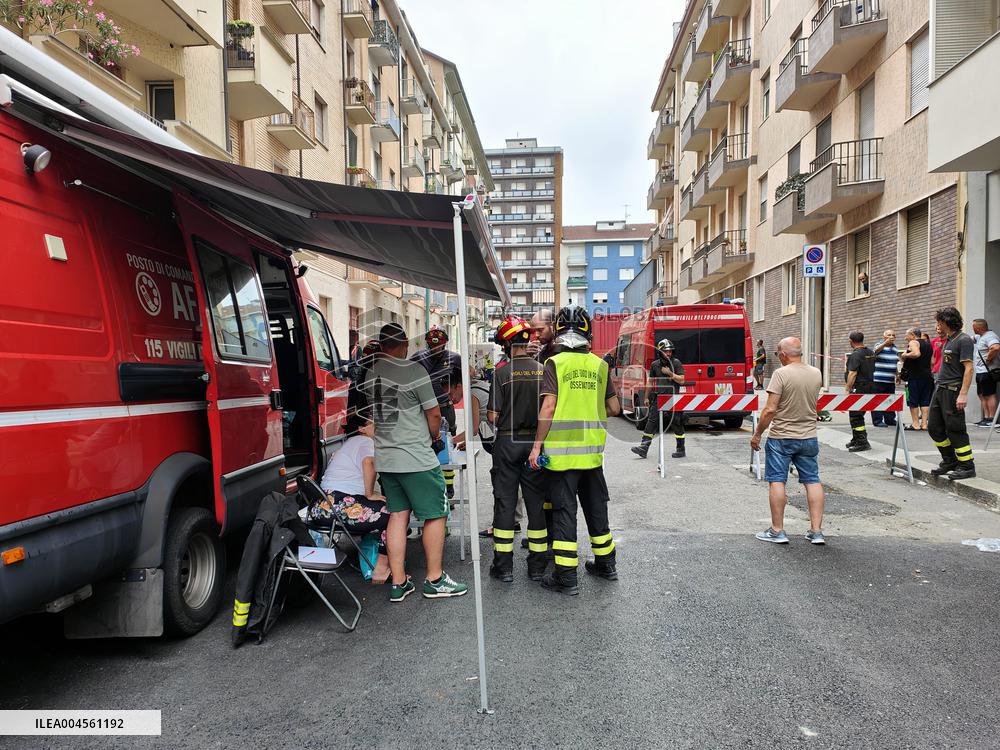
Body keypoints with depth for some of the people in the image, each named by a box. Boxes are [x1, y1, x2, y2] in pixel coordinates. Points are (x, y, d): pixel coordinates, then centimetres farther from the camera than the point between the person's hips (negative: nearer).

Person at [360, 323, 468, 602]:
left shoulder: (370, 373, 7)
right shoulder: (413, 371, -13)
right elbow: (434, 412, -9)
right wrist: (434, 437, 10)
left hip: (384, 458, 7)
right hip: (416, 457, -7)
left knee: (397, 515, 12)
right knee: (436, 515, 5)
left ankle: (399, 583, 15)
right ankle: (434, 580, 13)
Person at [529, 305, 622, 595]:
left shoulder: (555, 363, -7)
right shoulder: (599, 365, 5)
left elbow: (548, 408, -14)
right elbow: (614, 408, 7)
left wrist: (537, 443, -8)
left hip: (562, 449, -4)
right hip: (592, 450, 4)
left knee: (564, 510, 2)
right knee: (596, 506, 18)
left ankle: (566, 577, 7)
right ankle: (605, 564, 32)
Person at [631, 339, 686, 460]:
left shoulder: (676, 362, -1)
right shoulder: (655, 365, 8)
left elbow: (682, 380, -6)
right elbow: (651, 381, 17)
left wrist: (670, 373, -18)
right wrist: (647, 397, 17)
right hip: (659, 397, 3)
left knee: (677, 422, 4)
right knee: (652, 420, -5)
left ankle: (681, 450, 15)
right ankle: (644, 447, -7)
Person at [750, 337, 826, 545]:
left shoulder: (781, 374, -15)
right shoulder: (816, 374, 3)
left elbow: (770, 409, -18)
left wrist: (757, 434, -9)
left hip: (781, 437, -5)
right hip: (809, 437, 5)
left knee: (777, 481, 3)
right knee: (812, 481, 11)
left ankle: (777, 531, 8)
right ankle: (816, 531, 13)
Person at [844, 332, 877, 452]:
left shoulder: (855, 354, -16)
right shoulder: (871, 353, 12)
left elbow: (852, 374, -21)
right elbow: (873, 370, 20)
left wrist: (848, 389, -17)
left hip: (860, 387, -9)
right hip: (871, 386, 9)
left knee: (855, 416, -4)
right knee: (858, 415, 18)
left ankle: (862, 442, -5)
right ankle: (856, 440, 27)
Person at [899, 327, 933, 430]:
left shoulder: (913, 342, -8)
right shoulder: (928, 344, 18)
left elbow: (916, 354, -27)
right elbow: (932, 362, 24)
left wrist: (905, 355, -12)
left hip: (915, 376, -8)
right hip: (927, 375, 8)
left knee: (913, 401, -2)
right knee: (925, 401, 9)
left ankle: (915, 424, -1)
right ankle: (924, 423, 8)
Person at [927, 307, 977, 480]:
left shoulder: (964, 340, -12)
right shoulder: (948, 340, 16)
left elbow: (968, 368, -19)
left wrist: (963, 394, -24)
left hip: (953, 390, -9)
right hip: (939, 388, 9)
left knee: (955, 429, -5)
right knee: (934, 427, 12)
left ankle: (967, 467, 6)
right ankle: (950, 461, 25)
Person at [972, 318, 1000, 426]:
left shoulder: (989, 336, -15)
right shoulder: (980, 337, 16)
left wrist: (988, 358, -23)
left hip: (987, 372, -10)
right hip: (980, 372, 10)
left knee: (989, 395, -8)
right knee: (982, 396, 12)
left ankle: (991, 420, -6)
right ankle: (986, 418, 16)